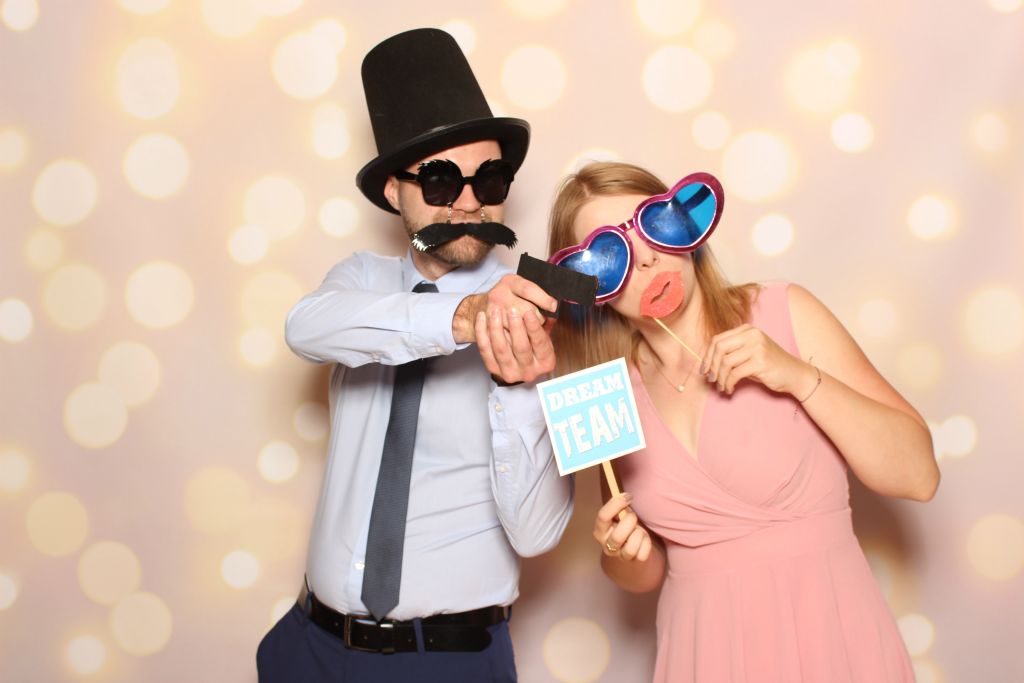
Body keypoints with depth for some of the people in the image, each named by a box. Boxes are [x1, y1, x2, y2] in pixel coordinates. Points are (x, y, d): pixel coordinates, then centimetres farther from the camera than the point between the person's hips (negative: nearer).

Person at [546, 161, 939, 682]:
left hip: (827, 636, -2)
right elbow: (648, 573, 9)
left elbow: (917, 474, -10)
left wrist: (800, 376, -20)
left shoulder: (781, 314, -8)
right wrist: (623, 555, -12)